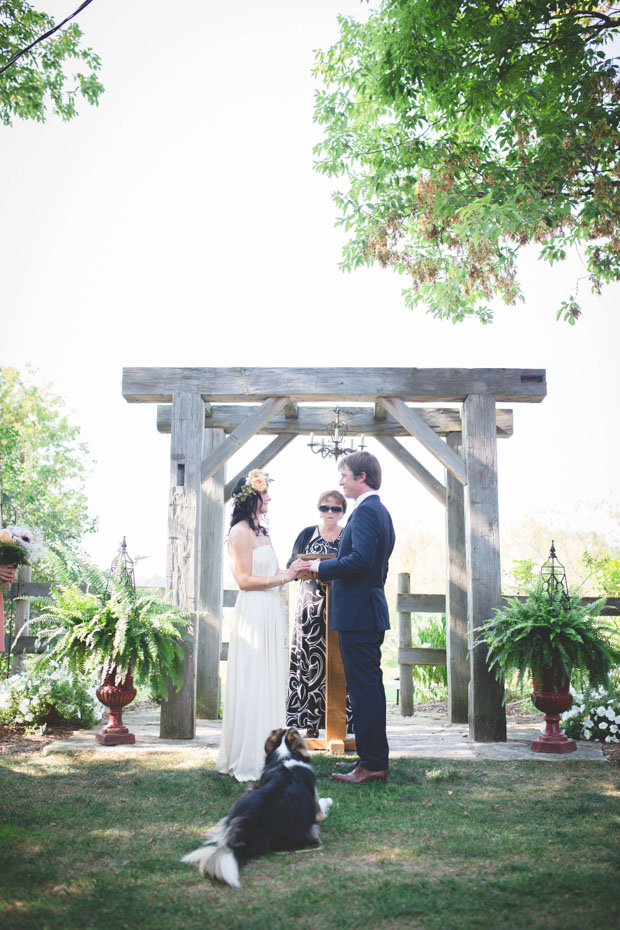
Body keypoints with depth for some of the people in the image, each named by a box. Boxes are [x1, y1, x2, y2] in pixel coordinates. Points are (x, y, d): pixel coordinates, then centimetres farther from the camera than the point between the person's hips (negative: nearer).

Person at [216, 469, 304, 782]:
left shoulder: (261, 531, 17)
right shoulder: (240, 532, -10)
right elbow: (244, 580, -15)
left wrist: (291, 572, 7)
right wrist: (283, 577, -15)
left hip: (270, 614, 9)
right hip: (253, 613, -9)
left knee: (269, 683, 11)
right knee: (252, 684, -4)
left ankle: (263, 753, 20)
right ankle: (246, 760, 4)